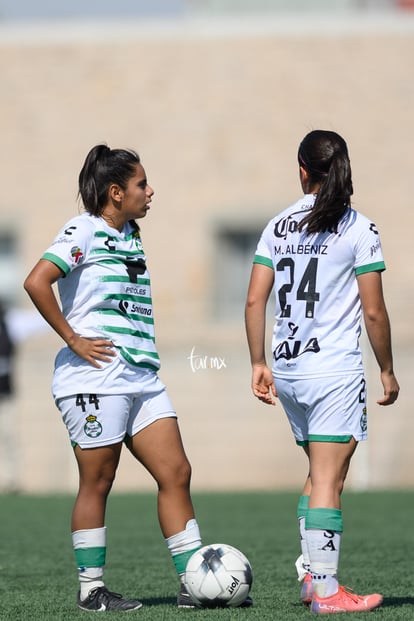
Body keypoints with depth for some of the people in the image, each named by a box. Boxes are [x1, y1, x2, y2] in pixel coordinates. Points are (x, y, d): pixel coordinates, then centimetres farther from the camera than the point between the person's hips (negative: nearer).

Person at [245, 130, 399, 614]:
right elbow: (373, 312, -7)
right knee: (328, 483, -4)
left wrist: (258, 364, 12)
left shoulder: (279, 227, 7)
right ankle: (326, 592, -4)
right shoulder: (359, 230, -6)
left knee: (319, 474, 19)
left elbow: (254, 301, 5)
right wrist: (387, 371, 3)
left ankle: (311, 575, 17)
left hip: (288, 369, 6)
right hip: (335, 370, -5)